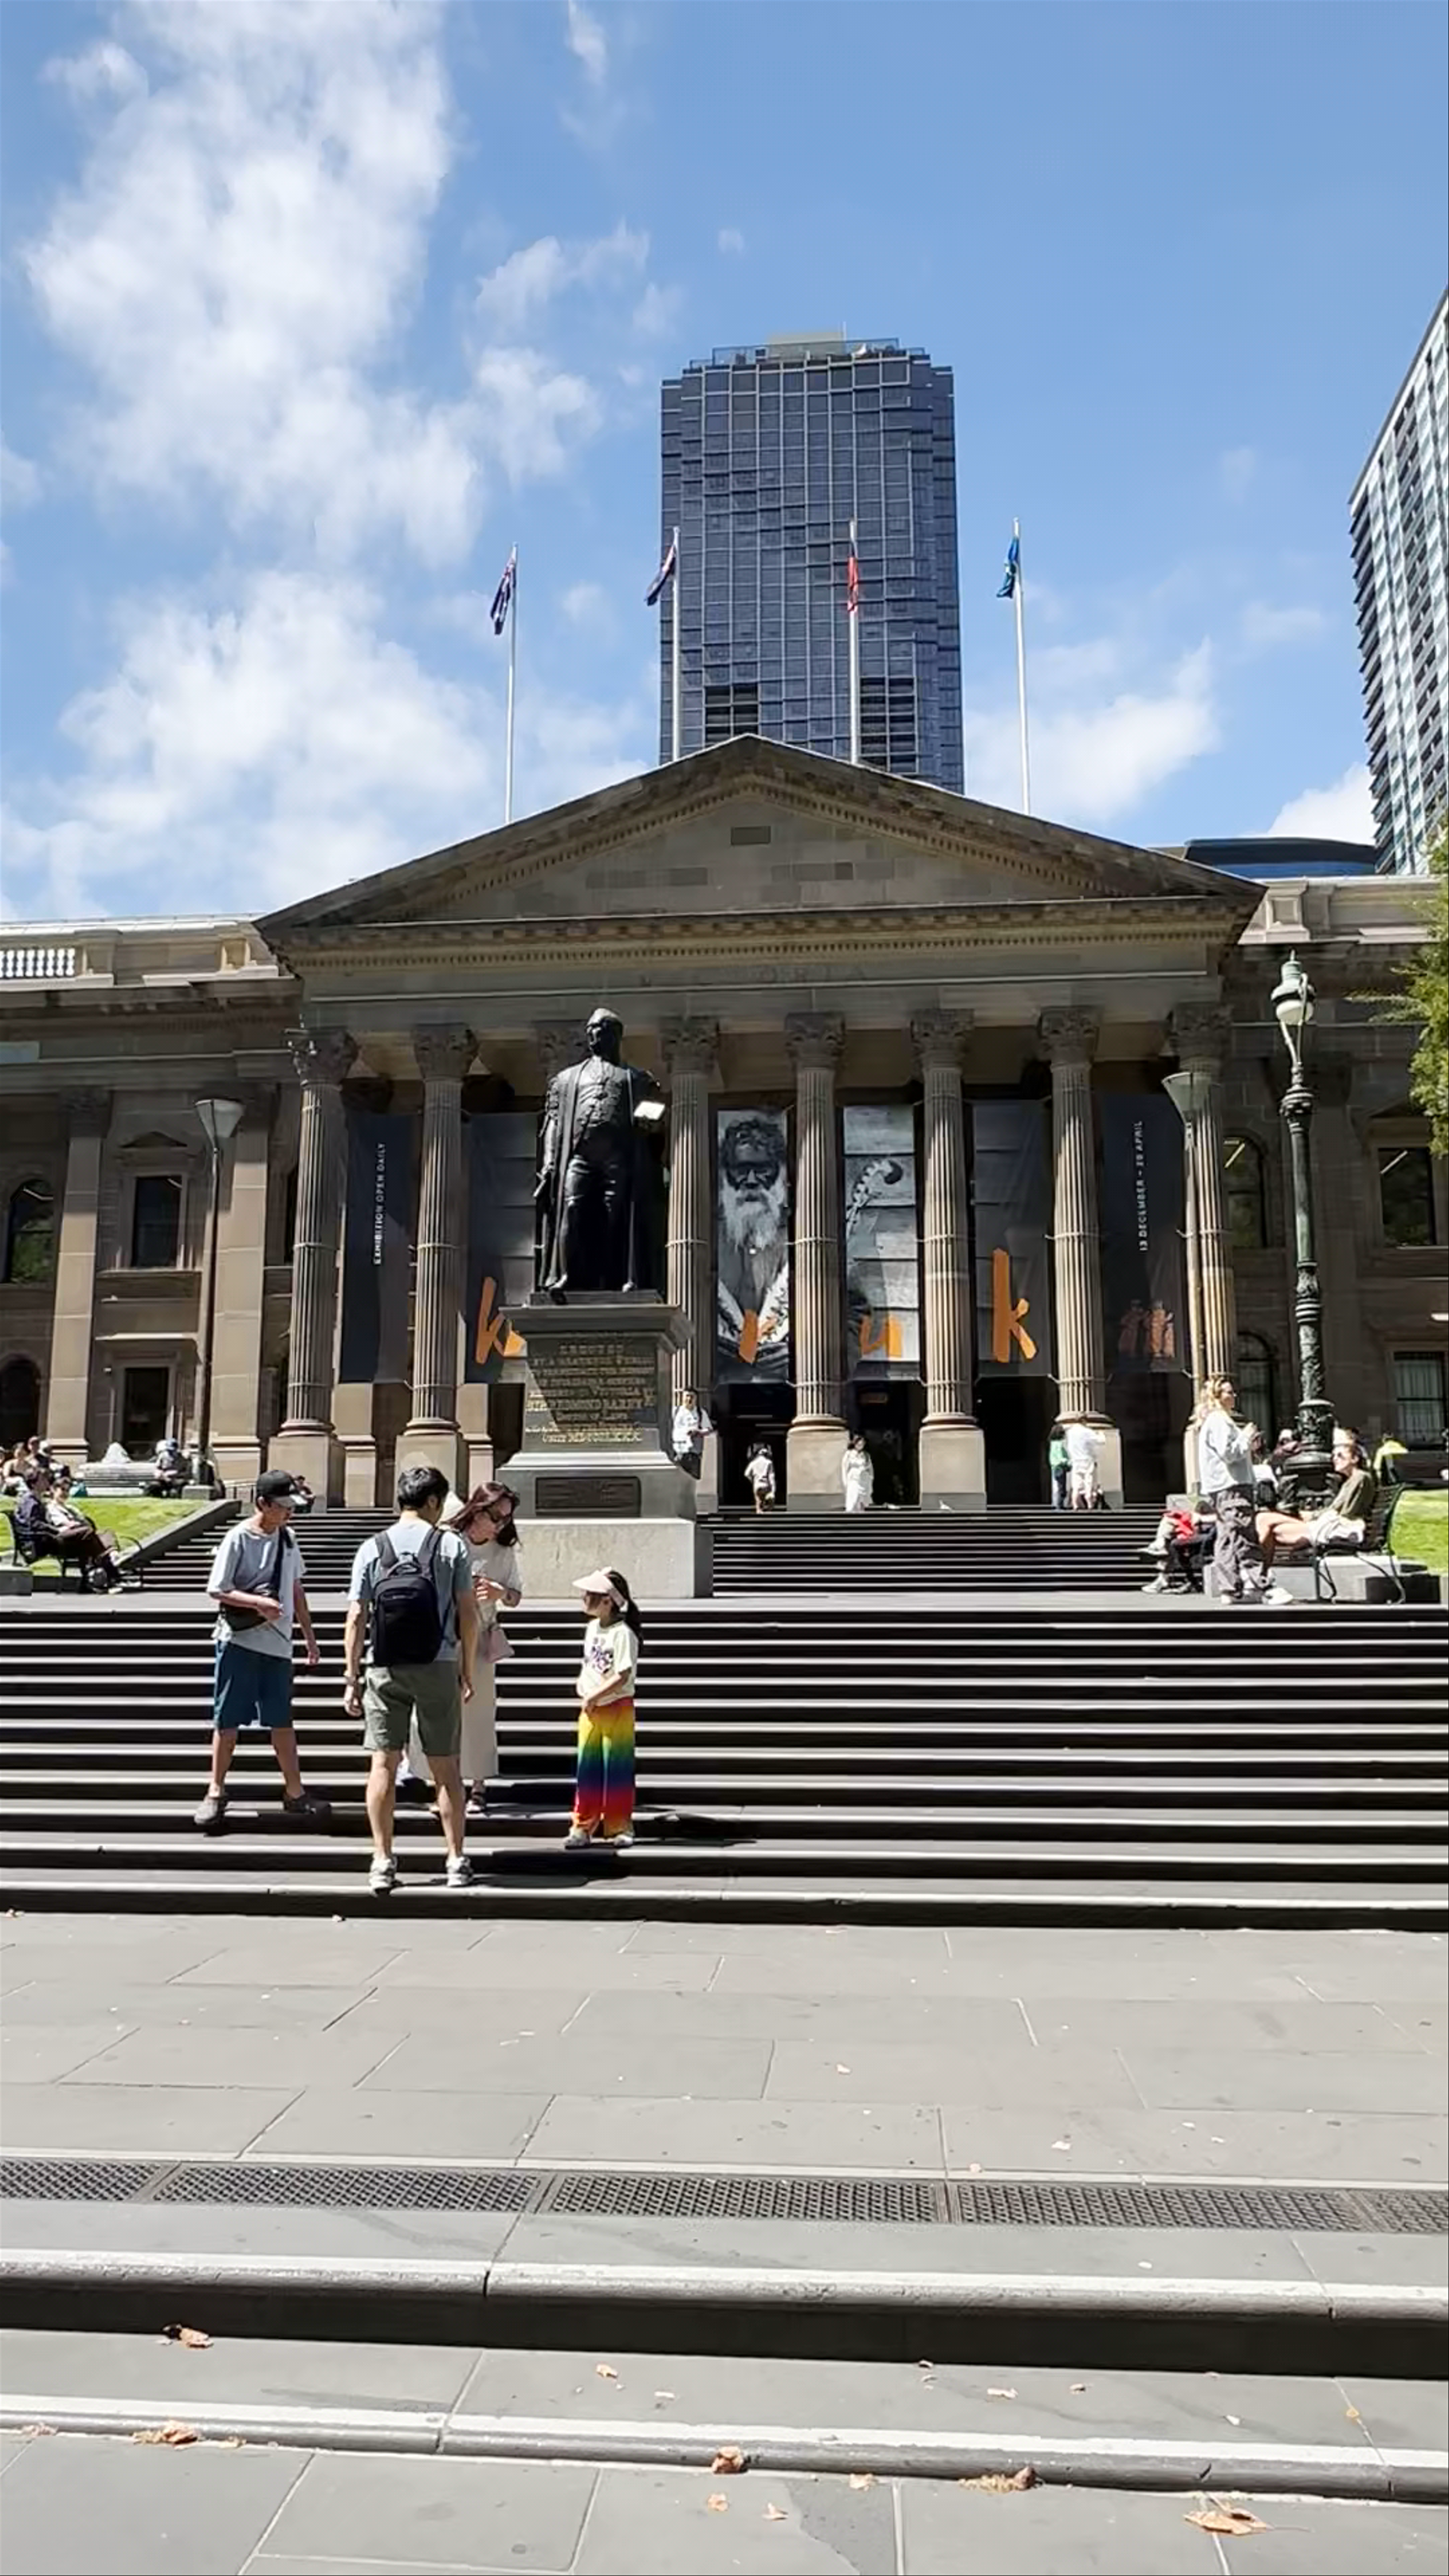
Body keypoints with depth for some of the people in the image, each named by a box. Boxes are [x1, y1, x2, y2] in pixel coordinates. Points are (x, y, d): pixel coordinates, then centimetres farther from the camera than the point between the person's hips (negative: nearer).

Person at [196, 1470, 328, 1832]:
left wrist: (309, 1634, 15)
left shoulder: (287, 1538, 8)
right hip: (238, 1641, -5)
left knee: (282, 1721, 9)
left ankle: (294, 1794, 16)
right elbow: (217, 1590, -11)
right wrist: (258, 1602, -22)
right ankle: (216, 1793, 17)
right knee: (228, 1721, 4)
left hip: (277, 1644, 5)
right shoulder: (239, 1539, -10)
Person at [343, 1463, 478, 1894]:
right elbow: (468, 1613, -1)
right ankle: (457, 1860, 13)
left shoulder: (372, 1549, 3)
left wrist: (352, 1677, 5)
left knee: (384, 1763, 7)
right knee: (446, 1767, 8)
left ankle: (383, 1863, 8)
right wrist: (468, 1671, 8)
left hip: (384, 1669, 1)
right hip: (438, 1666, -1)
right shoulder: (453, 1546, 0)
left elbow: (356, 1618, 0)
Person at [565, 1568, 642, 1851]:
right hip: (590, 1709, 7)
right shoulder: (592, 1628, 10)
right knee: (587, 1771, 8)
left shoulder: (623, 1633, -16)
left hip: (617, 1708, -7)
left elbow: (624, 1675, -20)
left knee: (617, 1770, 2)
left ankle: (620, 1827, 13)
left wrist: (594, 1697, -18)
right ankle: (583, 1827, 14)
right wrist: (584, 1695, 2)